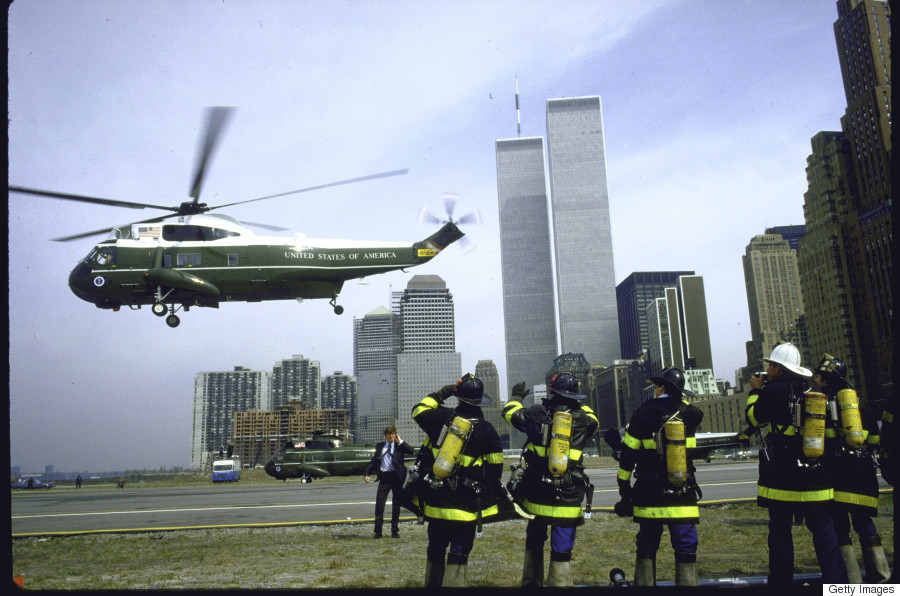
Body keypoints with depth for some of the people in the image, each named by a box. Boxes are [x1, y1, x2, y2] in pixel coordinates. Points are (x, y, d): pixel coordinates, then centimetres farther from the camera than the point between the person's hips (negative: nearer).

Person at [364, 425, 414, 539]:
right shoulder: (379, 446, 11)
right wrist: (367, 474, 1)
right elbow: (373, 461, 12)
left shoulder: (399, 445, 4)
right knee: (379, 504, -3)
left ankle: (395, 531, 17)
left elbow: (411, 451, -13)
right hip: (384, 477, 1)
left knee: (396, 505, 7)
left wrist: (400, 441, -12)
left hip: (396, 477, -1)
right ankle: (378, 531, 5)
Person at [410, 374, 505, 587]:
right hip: (464, 506, -3)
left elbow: (418, 410, 16)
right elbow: (495, 469, -1)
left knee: (435, 550, 18)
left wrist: (441, 393, 22)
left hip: (435, 503, 3)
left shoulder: (441, 417, -4)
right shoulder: (486, 431, -8)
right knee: (458, 555, 1)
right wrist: (491, 494, 15)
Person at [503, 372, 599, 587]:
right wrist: (579, 404, 34)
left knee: (534, 544, 20)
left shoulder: (538, 414, -4)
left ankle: (531, 583, 30)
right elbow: (593, 421, 23)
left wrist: (517, 396, 29)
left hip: (537, 497, 1)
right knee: (561, 553, 4)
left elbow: (511, 413, 11)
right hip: (568, 501, -1)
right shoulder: (582, 420, -1)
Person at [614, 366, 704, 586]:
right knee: (686, 549, 4)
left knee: (646, 549, 10)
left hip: (649, 498, 0)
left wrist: (624, 490, 6)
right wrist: (679, 398, 21)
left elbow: (627, 457, -2)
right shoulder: (689, 413, -1)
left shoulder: (642, 415, -4)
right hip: (683, 498, 1)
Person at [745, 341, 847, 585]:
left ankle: (780, 580, 8)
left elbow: (754, 418, -1)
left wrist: (755, 390, 9)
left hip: (781, 474, -4)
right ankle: (835, 578, 8)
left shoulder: (774, 390, -11)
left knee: (780, 529, 4)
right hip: (815, 474, 5)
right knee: (822, 527, 9)